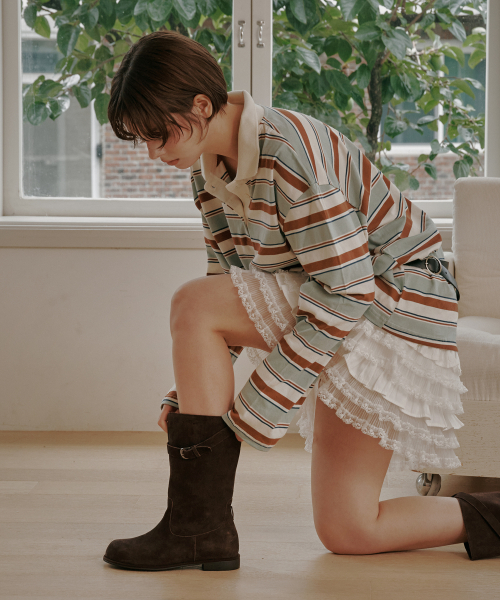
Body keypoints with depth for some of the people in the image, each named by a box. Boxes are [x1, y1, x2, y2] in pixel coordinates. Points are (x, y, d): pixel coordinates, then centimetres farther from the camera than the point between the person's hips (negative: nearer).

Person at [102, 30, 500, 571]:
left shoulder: (287, 151, -25)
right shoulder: (209, 166, 3)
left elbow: (346, 291, -27)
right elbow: (232, 286, 8)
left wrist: (258, 409, -24)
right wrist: (192, 394, -4)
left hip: (396, 308, -9)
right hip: (347, 323, 10)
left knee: (192, 305, -21)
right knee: (345, 533, 5)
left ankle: (198, 527, -16)